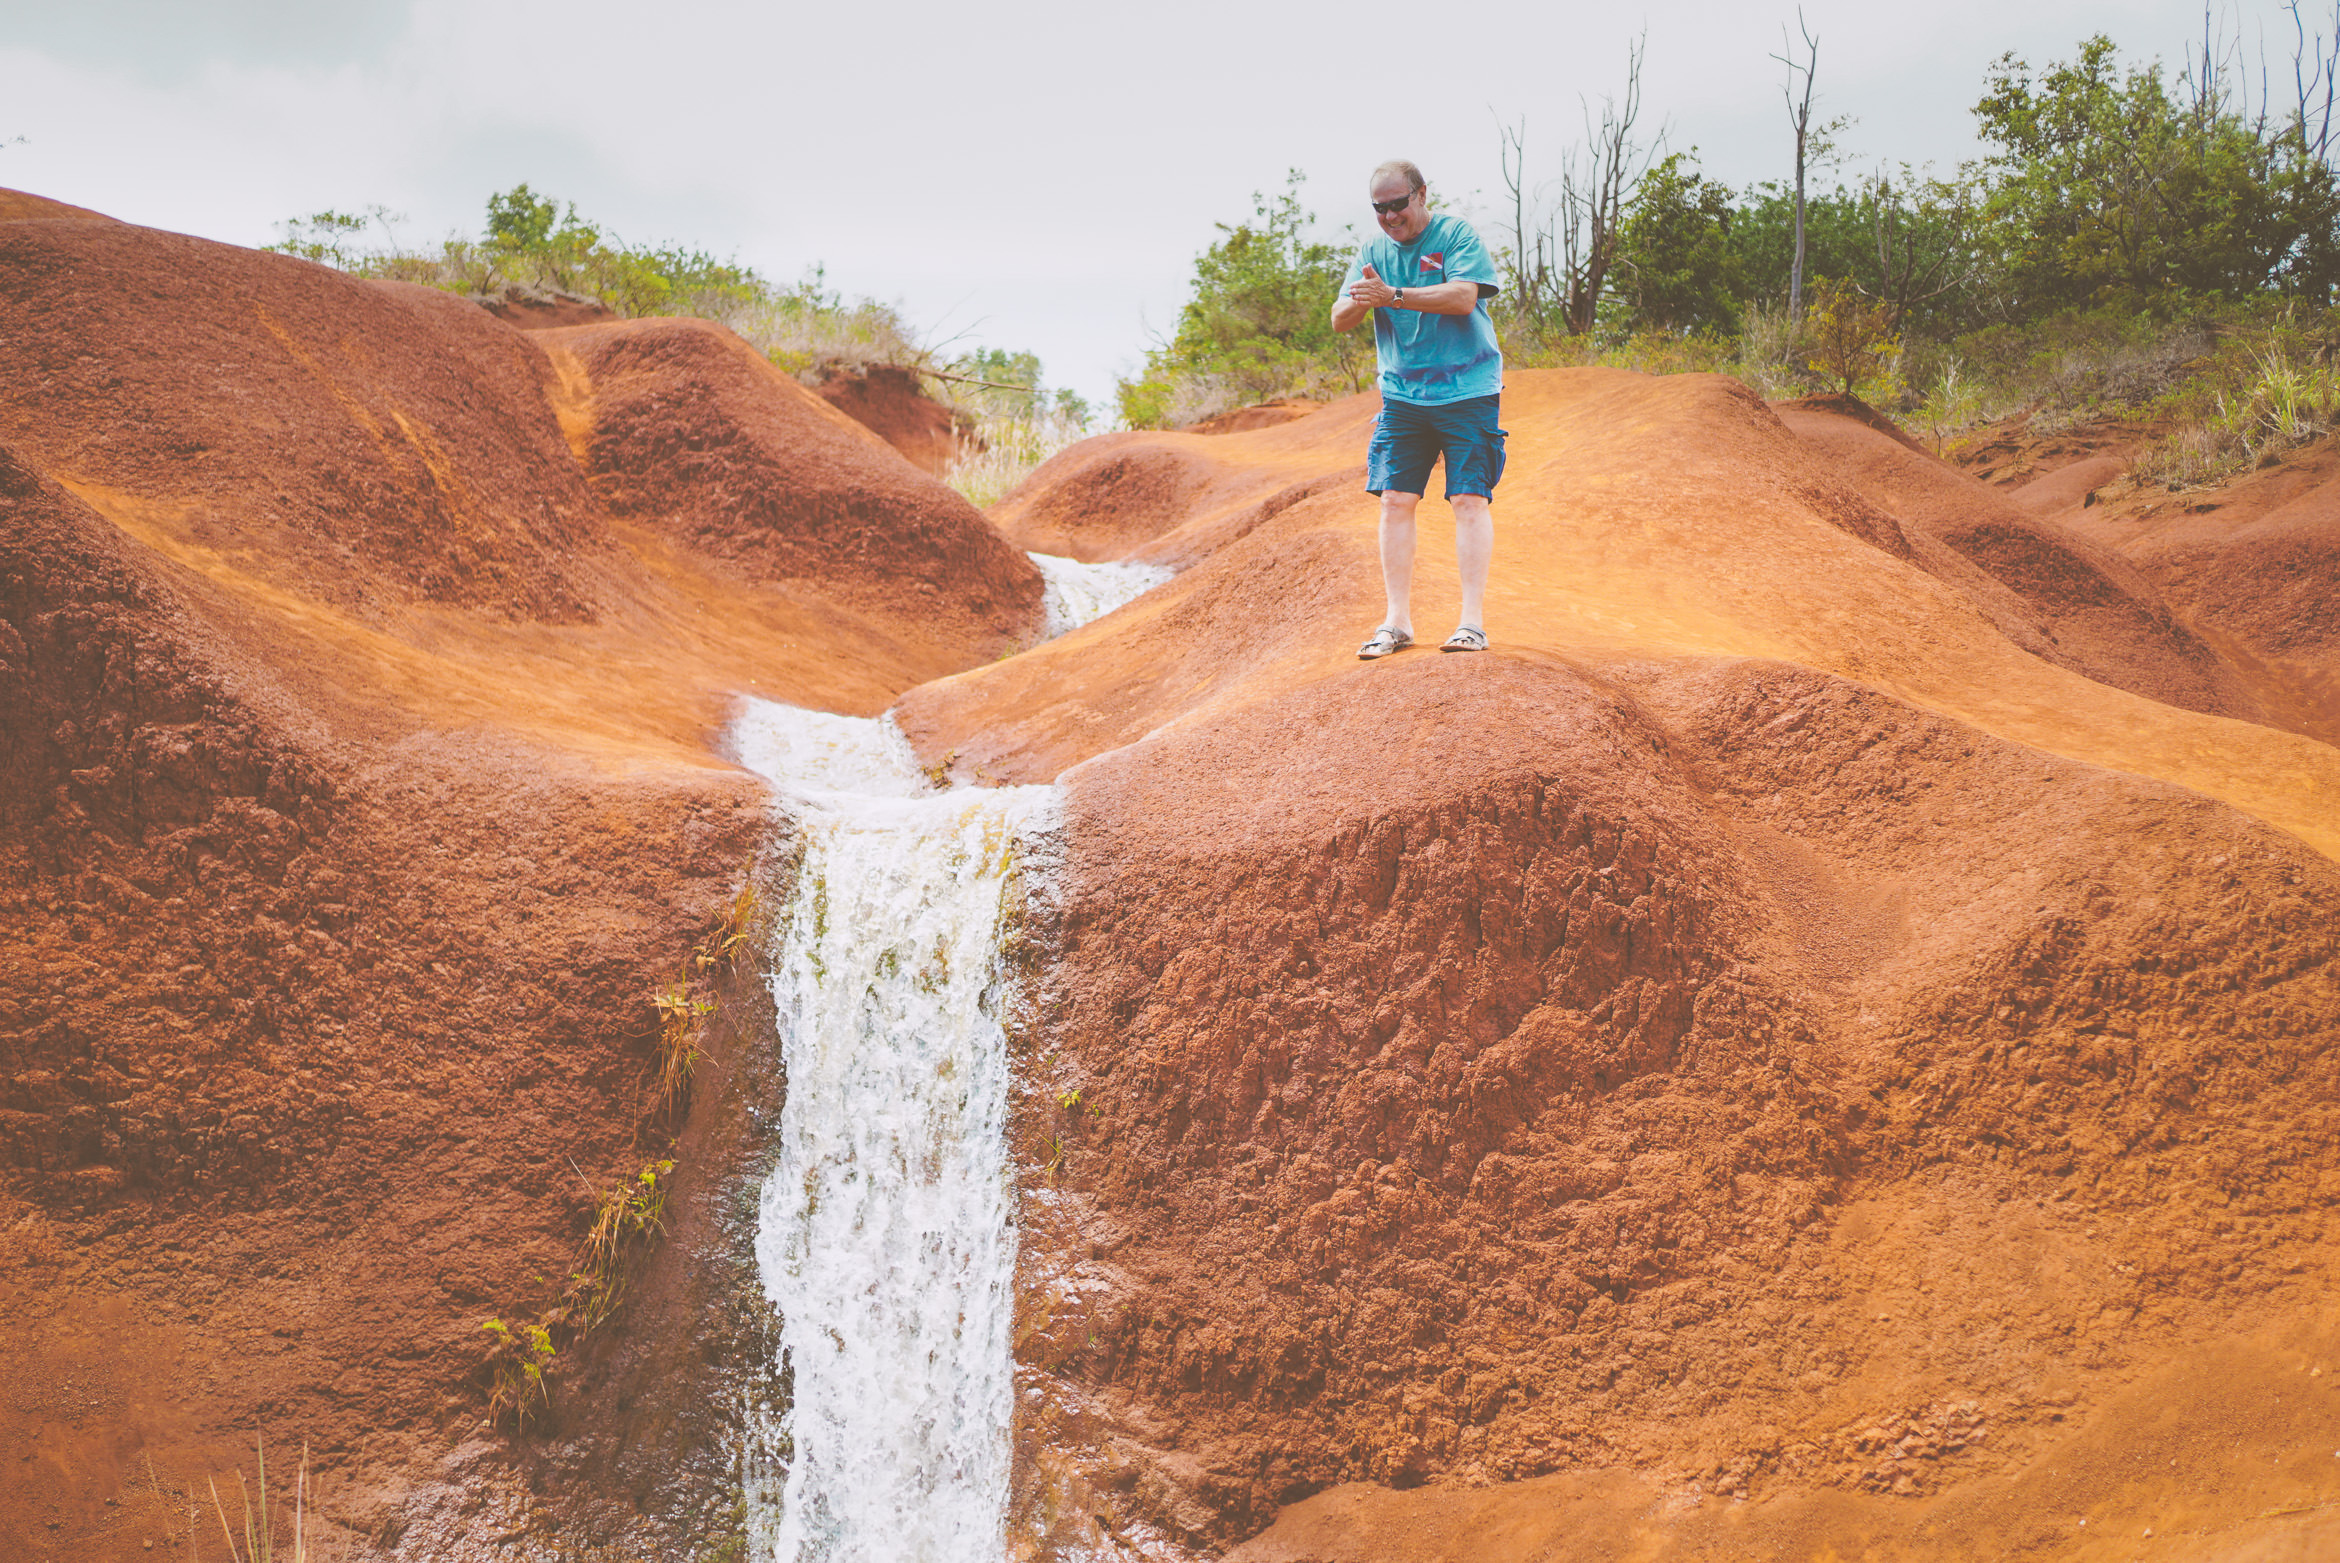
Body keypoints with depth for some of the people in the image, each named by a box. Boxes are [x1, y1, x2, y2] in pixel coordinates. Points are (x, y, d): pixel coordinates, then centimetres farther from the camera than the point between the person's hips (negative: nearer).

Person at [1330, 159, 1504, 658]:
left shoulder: (1457, 235, -4)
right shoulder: (1372, 252, 10)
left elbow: (1463, 297, -20)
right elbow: (1338, 321, 3)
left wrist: (1393, 295, -25)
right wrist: (1361, 301, -20)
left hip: (1467, 392, -4)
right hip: (1402, 396, 4)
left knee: (1469, 498, -8)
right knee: (1395, 499, -3)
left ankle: (1473, 620, -6)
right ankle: (1397, 621, 1)